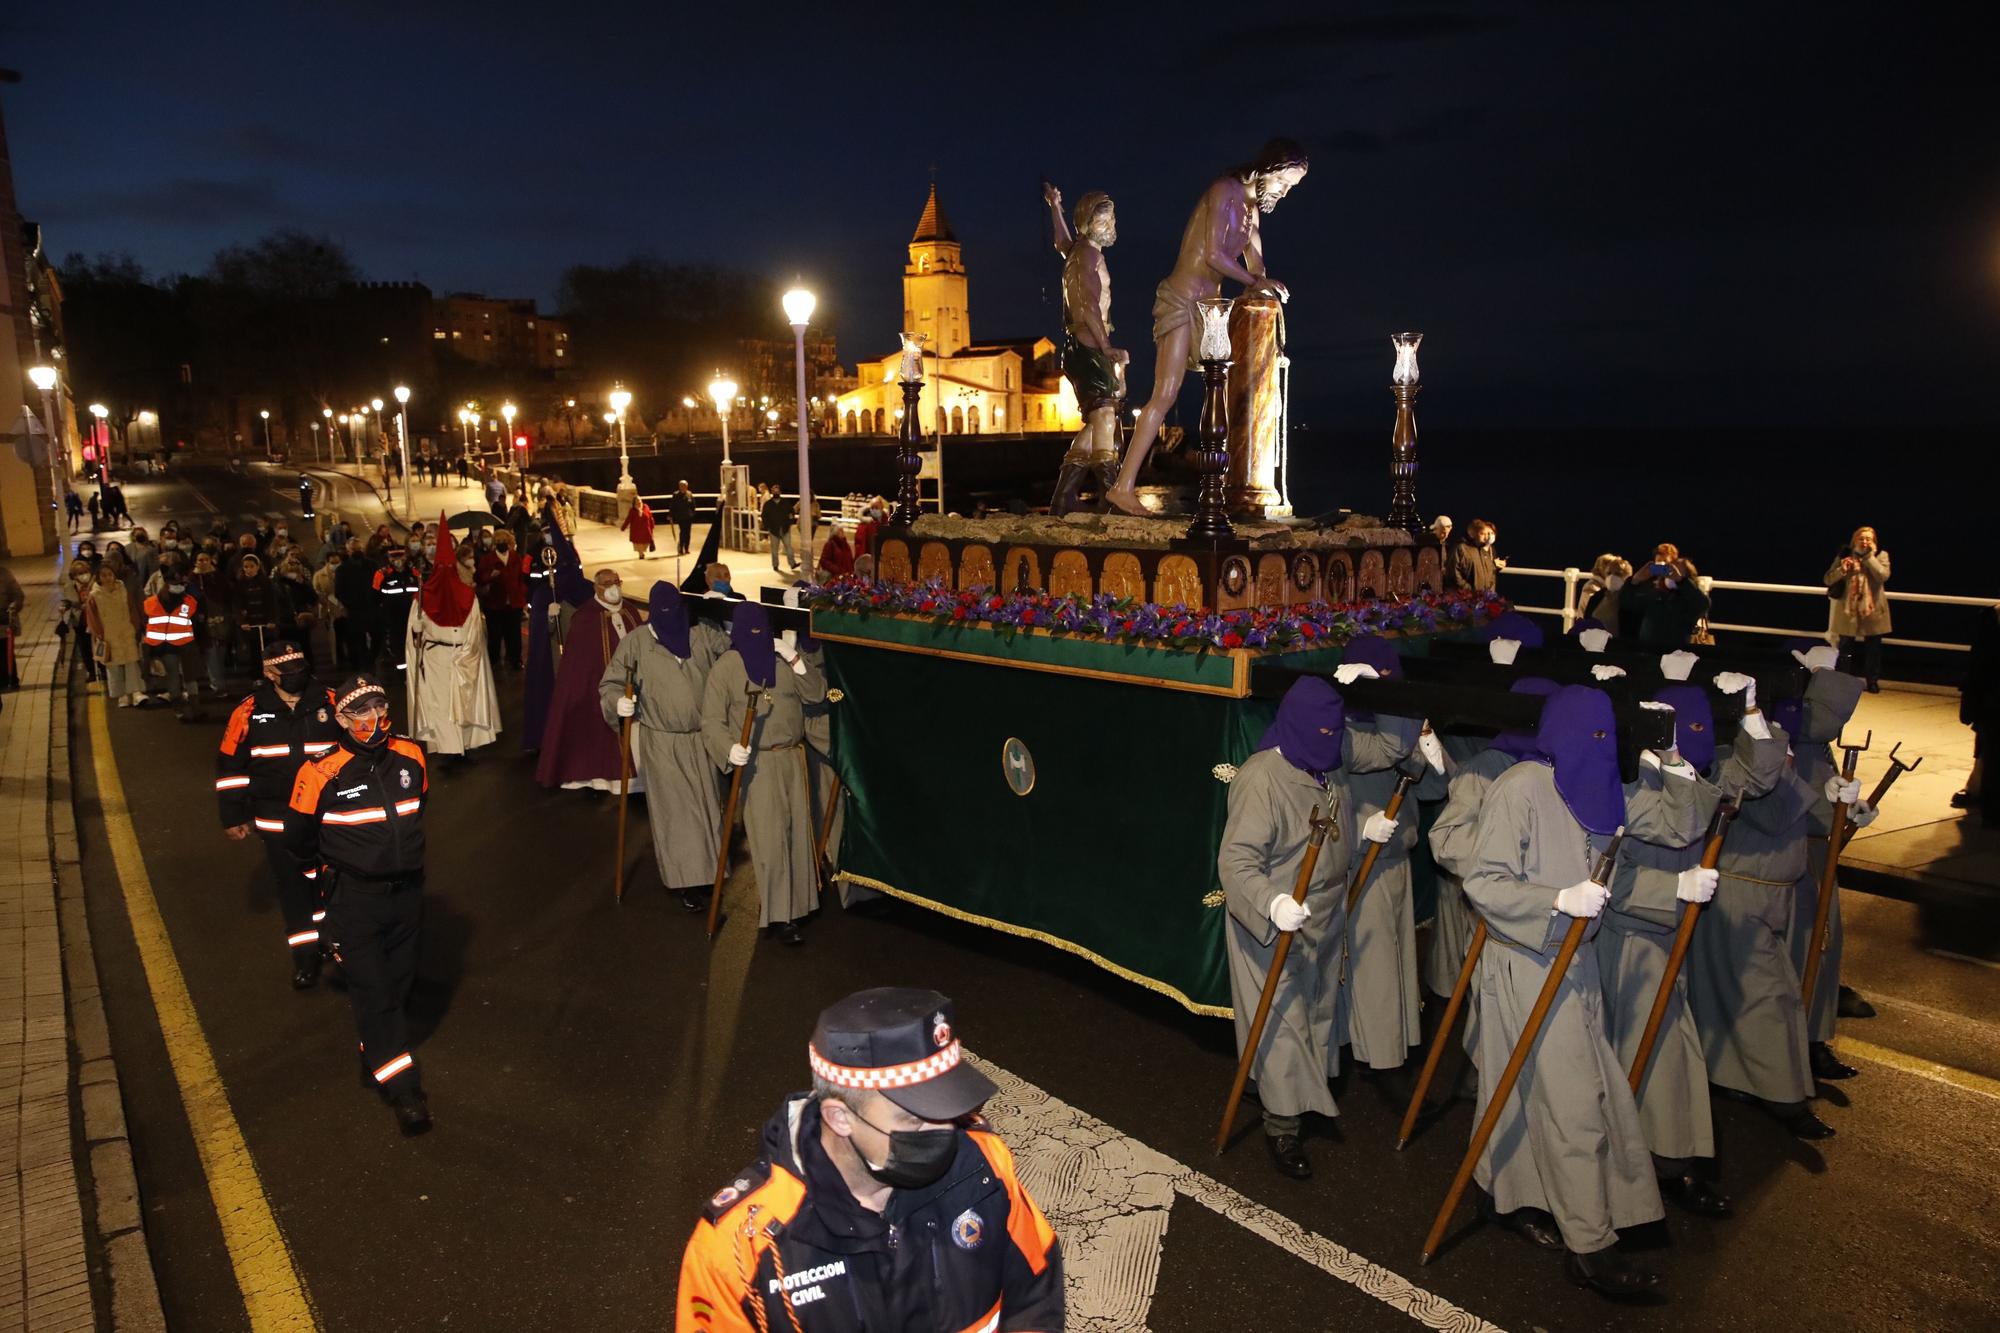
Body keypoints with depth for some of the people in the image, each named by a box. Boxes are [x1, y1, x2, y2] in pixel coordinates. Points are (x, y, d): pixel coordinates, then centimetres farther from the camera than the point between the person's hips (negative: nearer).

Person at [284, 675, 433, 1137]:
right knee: (372, 992, -3)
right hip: (355, 899, -4)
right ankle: (403, 1090, 3)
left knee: (398, 982, 17)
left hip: (407, 891, 5)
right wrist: (335, 864, 11)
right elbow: (299, 839, -2)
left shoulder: (411, 757, -4)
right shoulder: (323, 774, -17)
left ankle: (375, 1058, 40)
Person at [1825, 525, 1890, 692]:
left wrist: (1869, 556, -18)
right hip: (1848, 610, 1)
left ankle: (1873, 681, 19)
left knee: (1873, 647, 8)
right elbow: (1828, 579, -1)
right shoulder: (1844, 555, 1)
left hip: (1873, 610, 0)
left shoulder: (1881, 555, -2)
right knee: (1846, 647, 6)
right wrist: (1842, 569, -19)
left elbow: (1883, 576, -19)